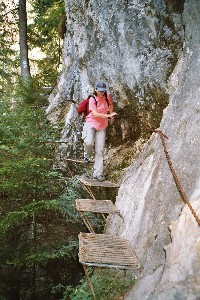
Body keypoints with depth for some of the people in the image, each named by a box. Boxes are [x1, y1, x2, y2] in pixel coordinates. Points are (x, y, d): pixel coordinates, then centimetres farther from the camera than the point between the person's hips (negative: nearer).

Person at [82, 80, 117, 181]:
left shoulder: (108, 96, 1)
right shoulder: (92, 99, -11)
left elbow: (111, 104, 24)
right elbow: (95, 114, -21)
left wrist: (111, 114, 16)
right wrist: (108, 116, -25)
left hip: (102, 126, 3)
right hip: (91, 124, -3)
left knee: (100, 150, 0)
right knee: (89, 143, -29)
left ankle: (98, 173, 5)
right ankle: (87, 156, 7)